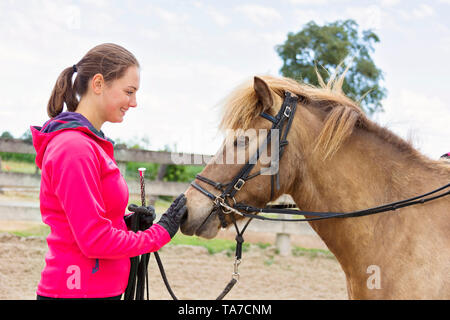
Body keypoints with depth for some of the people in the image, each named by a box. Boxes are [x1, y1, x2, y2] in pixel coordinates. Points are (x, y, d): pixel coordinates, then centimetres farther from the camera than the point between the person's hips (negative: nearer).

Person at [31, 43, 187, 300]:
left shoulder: (90, 143, 12)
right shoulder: (76, 148, -19)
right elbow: (94, 241, -21)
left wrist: (127, 220, 1)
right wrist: (161, 232, -10)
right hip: (79, 291, -10)